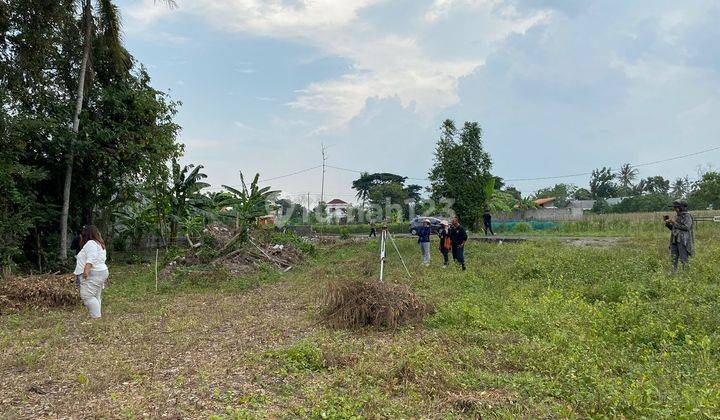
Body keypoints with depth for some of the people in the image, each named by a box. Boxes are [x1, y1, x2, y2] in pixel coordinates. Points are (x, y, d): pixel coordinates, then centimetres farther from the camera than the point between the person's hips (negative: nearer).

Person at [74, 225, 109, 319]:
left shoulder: (90, 243, -11)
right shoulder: (99, 244, 21)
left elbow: (91, 258, -25)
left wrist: (86, 270, -33)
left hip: (92, 275, -11)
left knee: (87, 296, -11)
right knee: (95, 297, 12)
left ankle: (96, 317, -13)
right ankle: (98, 314, 14)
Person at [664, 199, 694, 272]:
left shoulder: (687, 216, -7)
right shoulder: (677, 216, 15)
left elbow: (686, 227, -21)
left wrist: (675, 223, -19)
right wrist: (668, 222, 6)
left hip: (683, 241, -8)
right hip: (675, 241, 8)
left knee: (684, 260, -4)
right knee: (674, 259, 9)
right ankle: (674, 272, 16)